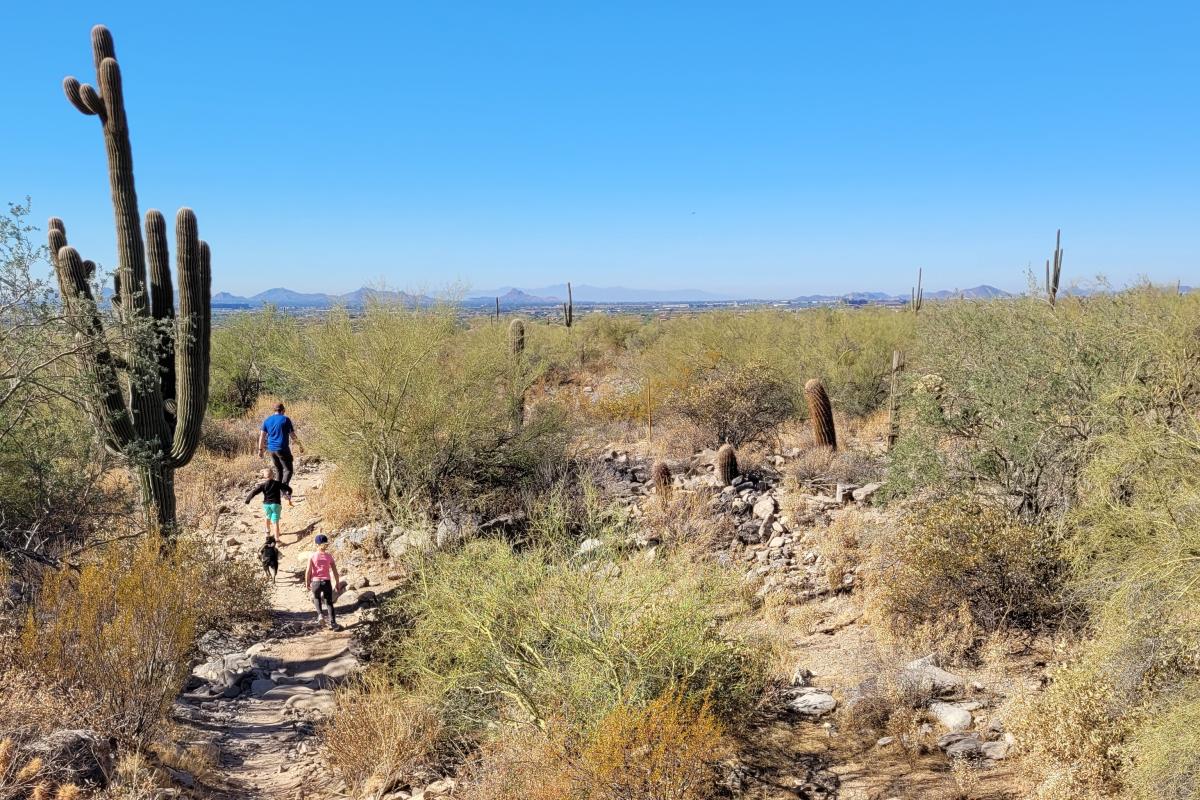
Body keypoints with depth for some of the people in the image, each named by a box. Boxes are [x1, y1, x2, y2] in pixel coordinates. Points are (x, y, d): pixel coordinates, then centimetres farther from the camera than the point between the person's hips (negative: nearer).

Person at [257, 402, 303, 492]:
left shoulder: (267, 420, 10)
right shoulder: (285, 419, -4)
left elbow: (262, 436, 7)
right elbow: (292, 435, -3)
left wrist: (260, 450, 11)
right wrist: (299, 445, 7)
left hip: (271, 449, 6)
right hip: (282, 449, -6)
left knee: (278, 470, 17)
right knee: (288, 470, -5)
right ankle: (284, 486, -26)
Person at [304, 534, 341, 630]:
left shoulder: (312, 556, -6)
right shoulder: (329, 557, -1)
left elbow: (308, 571, -8)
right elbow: (335, 571, 0)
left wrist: (307, 583, 5)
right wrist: (337, 583, 12)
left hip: (315, 582, 0)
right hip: (327, 582, 1)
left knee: (316, 598, 27)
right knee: (329, 603, 10)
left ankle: (320, 614, 5)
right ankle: (333, 623, 5)